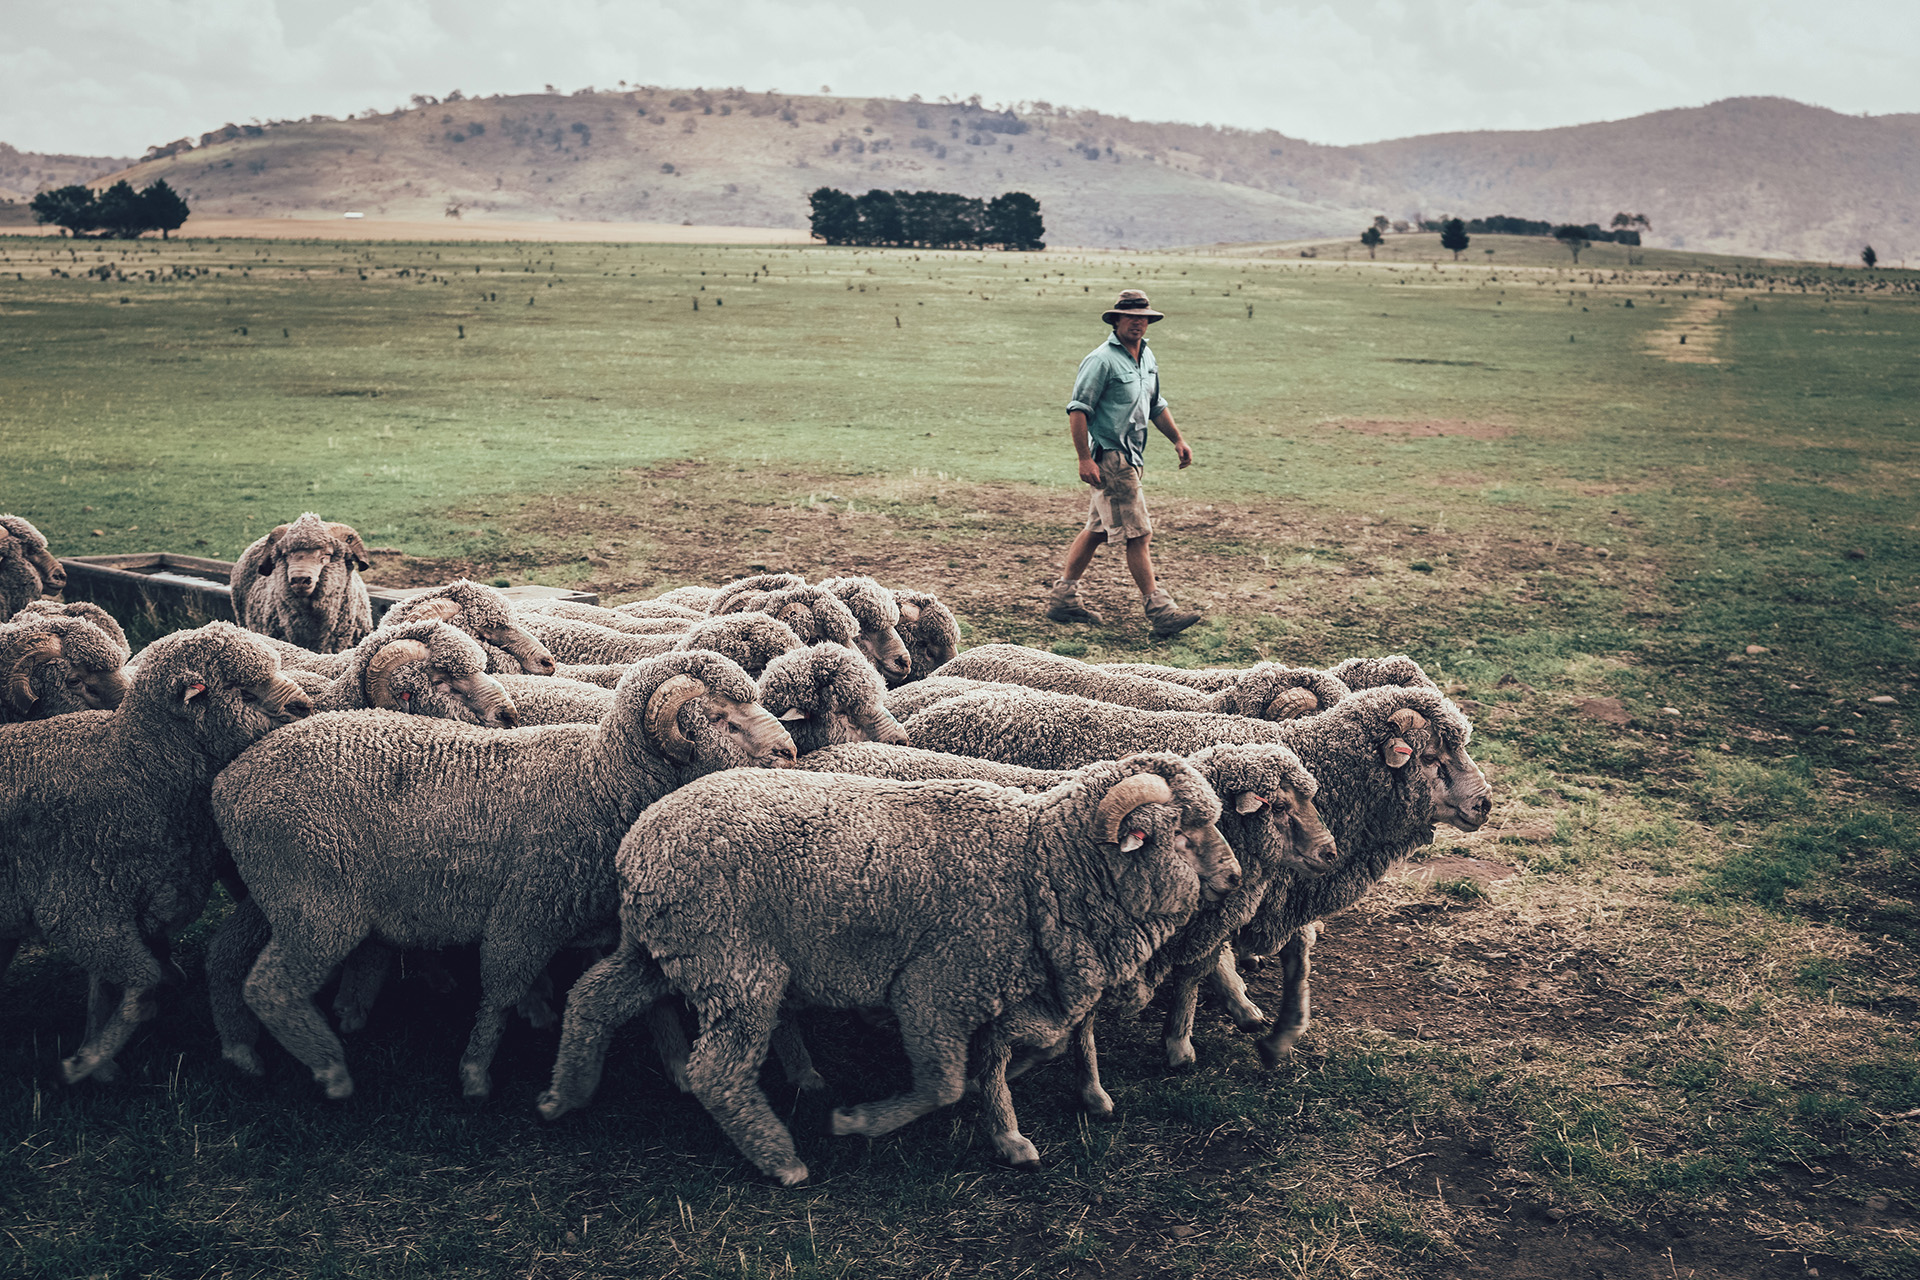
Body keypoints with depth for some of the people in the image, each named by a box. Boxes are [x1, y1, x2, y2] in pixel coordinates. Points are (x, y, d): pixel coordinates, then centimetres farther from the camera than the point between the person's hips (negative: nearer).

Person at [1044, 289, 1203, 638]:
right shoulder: (1102, 359, -13)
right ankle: (1160, 612, -4)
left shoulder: (1147, 357, 14)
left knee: (1096, 530, 14)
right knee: (1138, 534, -8)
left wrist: (1177, 439, 20)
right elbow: (1077, 410, -16)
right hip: (1109, 457, -9)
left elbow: (1156, 405, 26)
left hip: (1130, 457, 9)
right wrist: (1085, 459, -21)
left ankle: (1063, 599, 22)